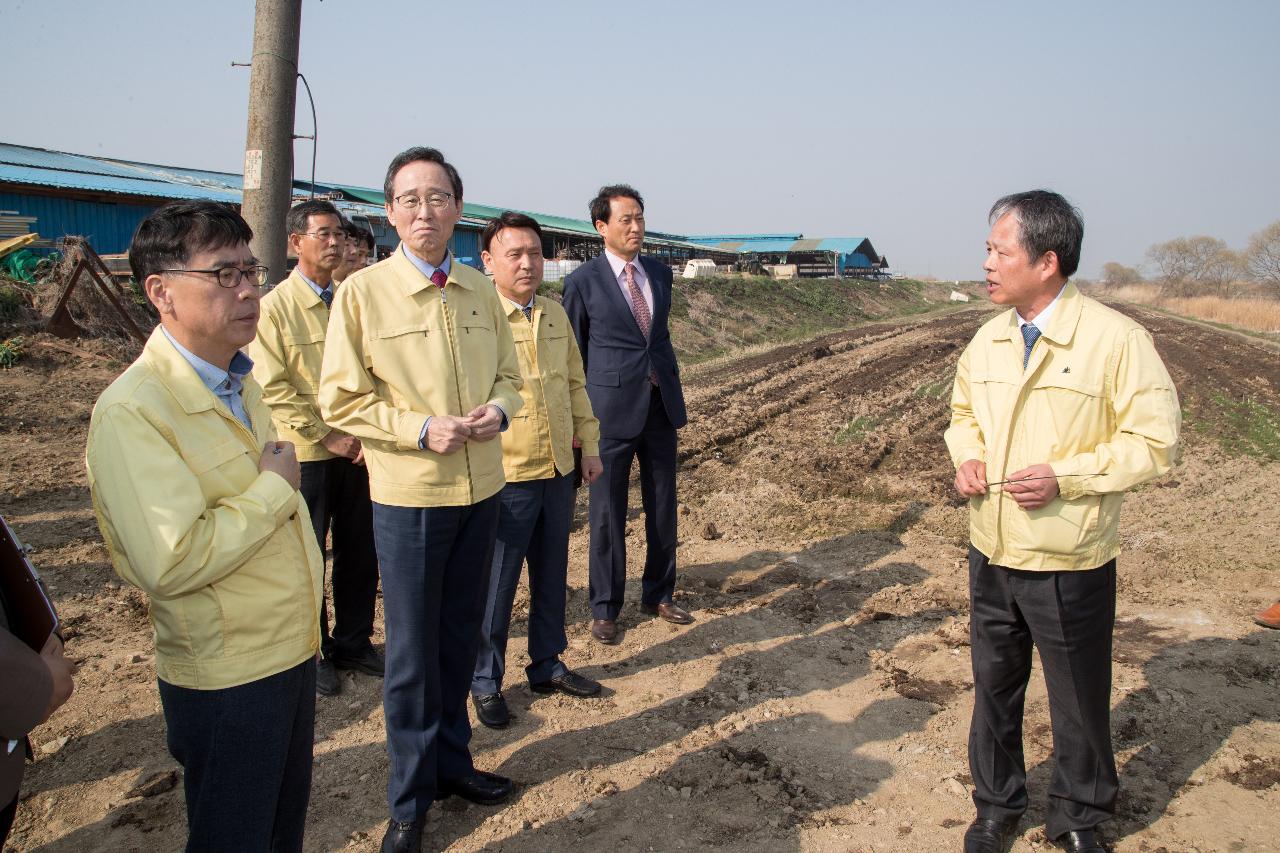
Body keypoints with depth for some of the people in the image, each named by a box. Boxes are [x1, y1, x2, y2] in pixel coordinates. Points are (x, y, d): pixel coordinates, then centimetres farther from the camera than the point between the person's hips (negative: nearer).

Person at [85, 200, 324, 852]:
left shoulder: (239, 382, 7)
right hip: (226, 680, -8)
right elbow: (171, 561, -32)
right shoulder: (132, 411, -23)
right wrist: (274, 488, -21)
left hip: (292, 650, 8)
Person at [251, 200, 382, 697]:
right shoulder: (275, 306, -6)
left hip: (361, 450, 4)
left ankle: (353, 643, 28)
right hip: (306, 454, -4)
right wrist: (329, 437, -14)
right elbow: (273, 389, -11)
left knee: (360, 552, 11)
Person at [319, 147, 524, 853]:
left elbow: (509, 372, 14)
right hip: (407, 495, -4)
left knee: (460, 636, 16)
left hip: (481, 488, 4)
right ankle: (411, 796, 25)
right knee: (412, 649, 7)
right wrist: (422, 429, -20)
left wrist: (500, 409, -9)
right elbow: (341, 400, -8)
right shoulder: (362, 292, -7)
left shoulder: (480, 290, 6)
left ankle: (451, 760, 36)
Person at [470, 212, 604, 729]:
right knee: (495, 587, 6)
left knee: (552, 576, 18)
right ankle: (485, 682, 24)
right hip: (505, 478, -6)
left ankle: (547, 665, 36)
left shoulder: (555, 314, 8)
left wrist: (589, 444, 15)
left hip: (560, 472, 7)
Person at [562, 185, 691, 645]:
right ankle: (604, 607, 19)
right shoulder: (583, 281, -6)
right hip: (612, 408, -5)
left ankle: (659, 594, 29)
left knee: (663, 505, 13)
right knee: (607, 510, 5)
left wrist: (674, 387, 14)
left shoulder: (660, 273, 8)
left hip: (661, 404, 5)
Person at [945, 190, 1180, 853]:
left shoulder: (1116, 339, -14)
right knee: (993, 686, 17)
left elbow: (1155, 442, -12)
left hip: (1069, 564, -5)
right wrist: (966, 456, -1)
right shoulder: (987, 340, 4)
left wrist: (1064, 477, -21)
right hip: (991, 554, 5)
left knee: (1078, 698, 12)